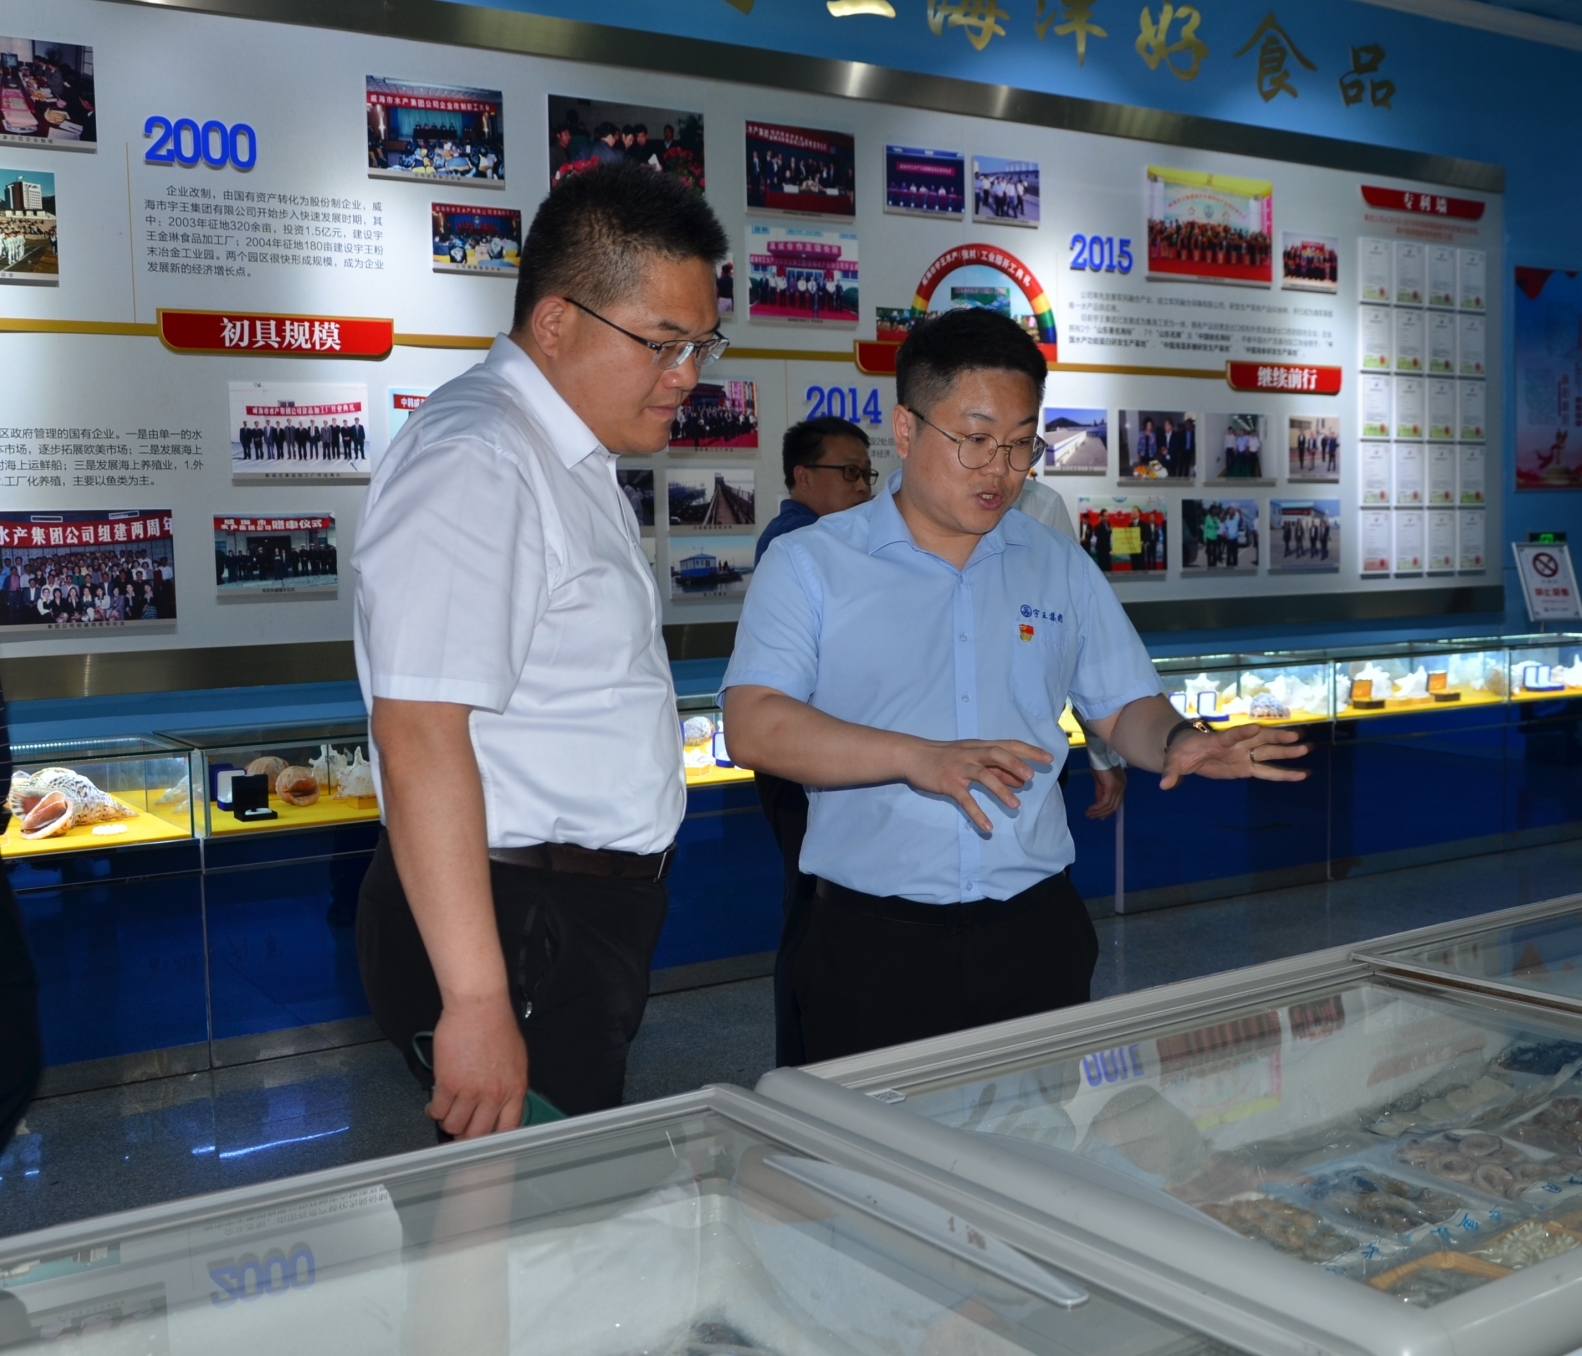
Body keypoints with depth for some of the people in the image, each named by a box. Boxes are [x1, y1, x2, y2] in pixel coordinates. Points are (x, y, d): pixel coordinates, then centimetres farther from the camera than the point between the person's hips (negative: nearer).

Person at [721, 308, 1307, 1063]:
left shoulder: (1061, 568, 13)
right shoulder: (808, 565, -1)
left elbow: (1123, 710, 16)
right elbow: (754, 727, -13)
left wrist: (1178, 743, -9)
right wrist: (920, 759, -25)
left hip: (1036, 930, 3)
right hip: (873, 943, -3)